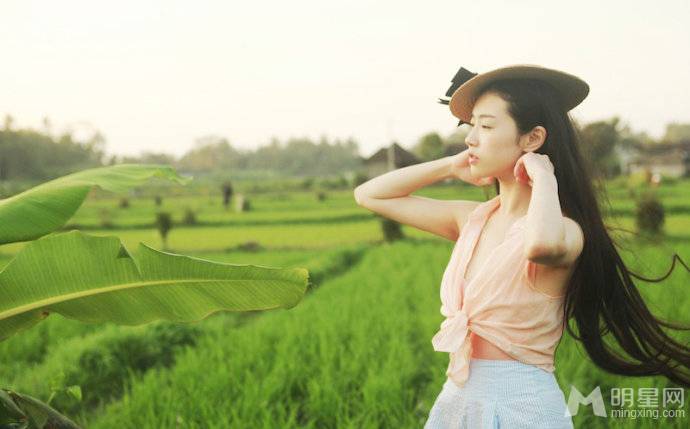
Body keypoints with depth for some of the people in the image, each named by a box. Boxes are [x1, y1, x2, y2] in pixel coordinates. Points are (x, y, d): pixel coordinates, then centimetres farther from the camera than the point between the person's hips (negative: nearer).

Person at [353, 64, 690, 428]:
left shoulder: (564, 230, -16)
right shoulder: (472, 219, 4)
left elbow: (542, 243, -42)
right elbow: (369, 194, 10)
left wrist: (543, 177, -23)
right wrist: (451, 166, 2)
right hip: (456, 399, 6)